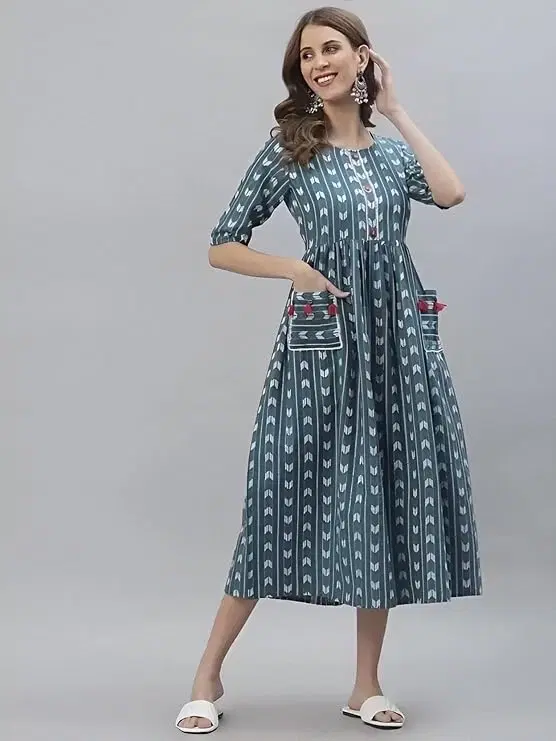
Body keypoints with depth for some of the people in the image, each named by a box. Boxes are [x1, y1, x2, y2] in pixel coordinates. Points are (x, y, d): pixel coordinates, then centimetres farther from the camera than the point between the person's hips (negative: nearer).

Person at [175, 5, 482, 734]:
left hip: (399, 341, 4)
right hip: (321, 343, -3)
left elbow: (451, 194, -10)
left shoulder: (393, 150, 11)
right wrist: (296, 270, -12)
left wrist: (396, 108, -1)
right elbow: (222, 247, 2)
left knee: (387, 502, 5)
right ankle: (209, 675, 11)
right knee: (287, 500, -3)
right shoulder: (288, 149, 1)